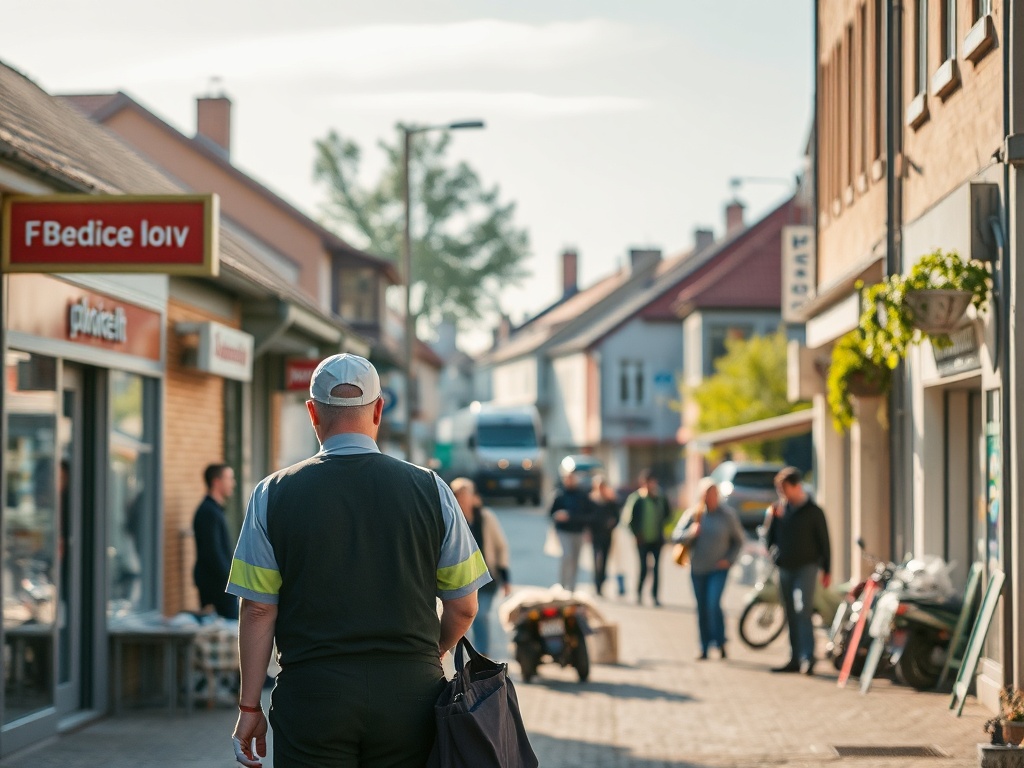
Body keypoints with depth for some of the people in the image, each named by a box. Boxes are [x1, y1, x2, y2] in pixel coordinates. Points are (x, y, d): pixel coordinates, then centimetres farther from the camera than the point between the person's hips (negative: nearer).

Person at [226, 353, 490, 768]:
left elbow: (258, 610, -2)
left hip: (312, 694, -1)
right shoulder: (430, 489, 2)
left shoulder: (274, 495, -1)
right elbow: (463, 607, 7)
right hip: (410, 694, 1)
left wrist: (250, 706, 5)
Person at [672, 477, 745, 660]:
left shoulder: (728, 514, -3)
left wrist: (730, 559, -6)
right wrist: (690, 533, -21)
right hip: (697, 569, 3)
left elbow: (738, 540, 7)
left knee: (714, 604, -18)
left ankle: (720, 642, -4)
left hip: (719, 569, -2)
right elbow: (676, 536, -2)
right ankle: (705, 647, 16)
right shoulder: (693, 514, -1)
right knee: (702, 609, 8)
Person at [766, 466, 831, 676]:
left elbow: (824, 541, 1)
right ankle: (795, 659, 13)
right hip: (785, 569, 5)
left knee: (803, 612, -17)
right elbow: (772, 537, 12)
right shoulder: (781, 509, 11)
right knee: (791, 616, 8)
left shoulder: (813, 511, -2)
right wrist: (774, 518, -5)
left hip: (806, 568, -5)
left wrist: (827, 571, -3)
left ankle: (807, 658, -22)